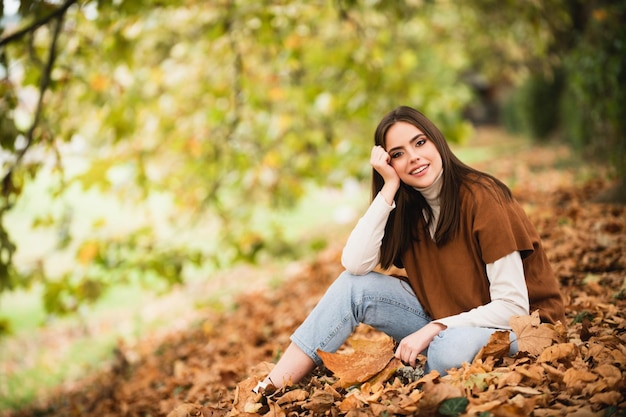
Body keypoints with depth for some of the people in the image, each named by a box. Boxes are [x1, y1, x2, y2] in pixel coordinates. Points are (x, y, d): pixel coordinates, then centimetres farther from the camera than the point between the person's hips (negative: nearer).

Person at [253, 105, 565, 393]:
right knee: (356, 285, -11)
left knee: (449, 350, -39)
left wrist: (431, 330, -27)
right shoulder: (406, 206, -1)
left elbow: (513, 306, -21)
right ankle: (270, 390, -10)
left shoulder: (481, 198, -19)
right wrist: (389, 187, -17)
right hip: (442, 322, 6)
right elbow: (355, 264, -17)